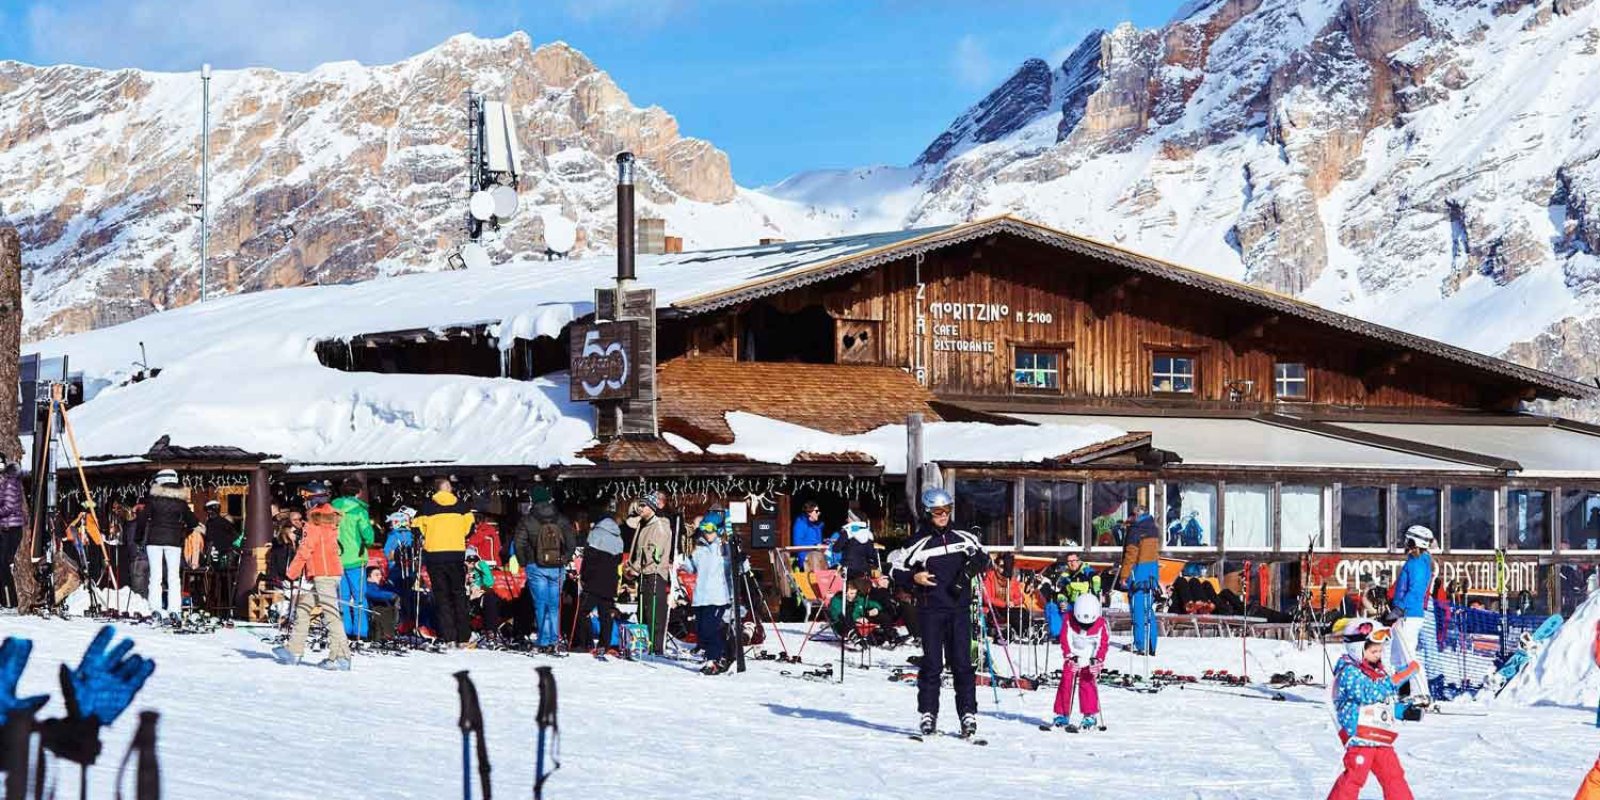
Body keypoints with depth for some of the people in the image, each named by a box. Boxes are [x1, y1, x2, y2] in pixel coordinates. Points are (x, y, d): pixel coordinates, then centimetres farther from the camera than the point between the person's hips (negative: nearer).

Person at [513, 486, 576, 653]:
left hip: (536, 568, -2)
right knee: (554, 605, 9)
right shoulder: (562, 520, 3)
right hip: (557, 569, 2)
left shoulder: (527, 520, -5)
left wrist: (524, 563, 6)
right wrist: (565, 560, 15)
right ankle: (554, 641, 8)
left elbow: (518, 544, -7)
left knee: (541, 604, 1)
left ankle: (545, 641, -4)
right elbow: (572, 542, 4)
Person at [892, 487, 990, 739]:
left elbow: (982, 559, 20)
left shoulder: (963, 538, 8)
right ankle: (927, 713, 3)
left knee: (962, 663, -1)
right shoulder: (918, 544, 1)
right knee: (932, 664, -3)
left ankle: (968, 713, 0)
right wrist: (914, 579, -16)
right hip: (930, 611, -2)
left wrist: (969, 570, -1)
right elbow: (898, 574, 4)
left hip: (959, 608, 2)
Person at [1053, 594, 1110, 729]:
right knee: (1066, 682, -5)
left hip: (1090, 659, -2)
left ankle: (1090, 716, -6)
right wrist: (1070, 656, -21)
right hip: (1072, 658, 2)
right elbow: (1065, 640, -11)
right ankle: (1062, 714, 3)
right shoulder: (1069, 621, -15)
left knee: (1087, 684, -12)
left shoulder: (1101, 624, -16)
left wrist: (1097, 660, -23)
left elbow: (1104, 643, -12)